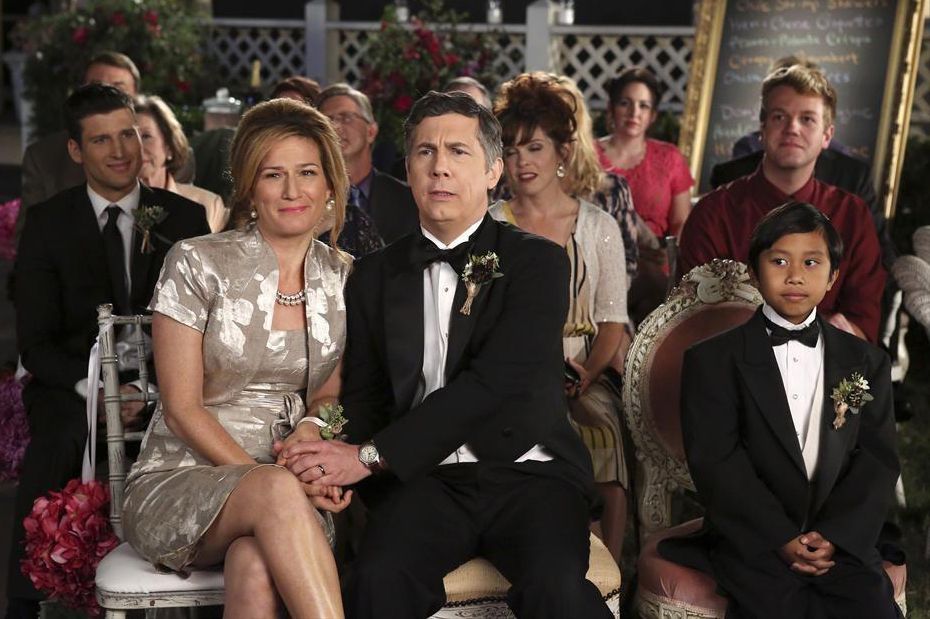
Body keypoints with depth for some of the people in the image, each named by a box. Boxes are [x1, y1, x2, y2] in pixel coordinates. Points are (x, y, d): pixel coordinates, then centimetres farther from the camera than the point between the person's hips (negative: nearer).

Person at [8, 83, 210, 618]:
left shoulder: (185, 218, 6)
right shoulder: (48, 224, 5)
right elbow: (35, 342, 1)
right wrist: (93, 386, -18)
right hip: (73, 382, 0)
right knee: (58, 437, -32)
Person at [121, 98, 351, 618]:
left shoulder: (344, 278, 7)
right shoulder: (196, 263, -5)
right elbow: (182, 407, -6)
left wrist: (309, 432, -10)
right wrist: (272, 479, -18)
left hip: (292, 490, 2)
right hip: (181, 477, -2)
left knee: (257, 563, -36)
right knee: (277, 492, -37)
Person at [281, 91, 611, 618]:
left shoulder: (538, 262, 3)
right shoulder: (376, 276, 16)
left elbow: (494, 381, -10)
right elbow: (364, 395, 16)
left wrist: (371, 455, -16)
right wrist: (337, 459, -9)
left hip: (527, 472, -2)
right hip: (427, 479, 2)